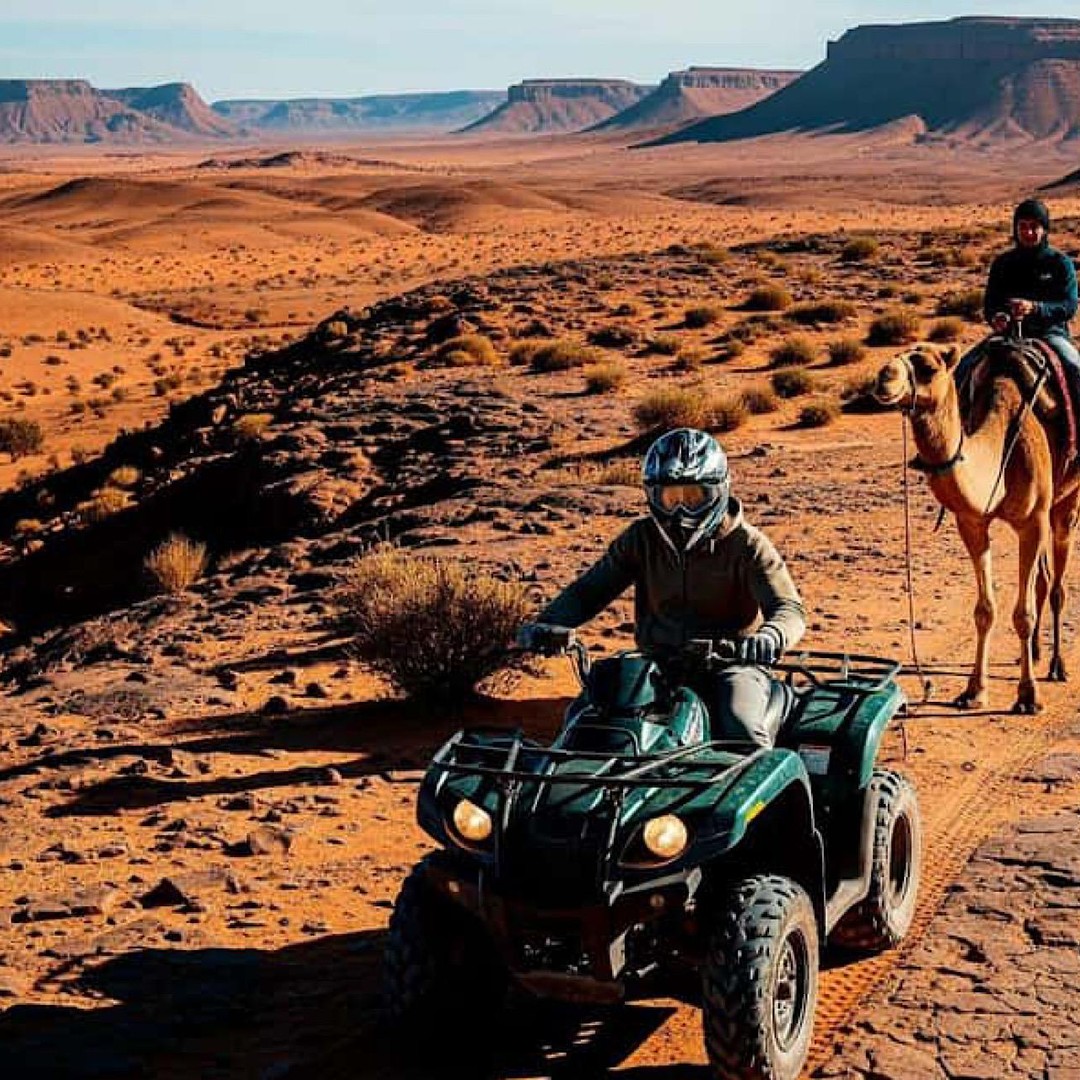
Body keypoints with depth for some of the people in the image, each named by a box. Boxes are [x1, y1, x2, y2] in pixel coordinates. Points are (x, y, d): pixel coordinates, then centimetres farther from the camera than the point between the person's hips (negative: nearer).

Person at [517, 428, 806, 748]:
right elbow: (589, 589, 7)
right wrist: (546, 623, -14)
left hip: (731, 662, -3)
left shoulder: (746, 543, -4)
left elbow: (789, 608, -13)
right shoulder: (642, 539, 7)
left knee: (743, 733, -32)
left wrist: (770, 636, -39)